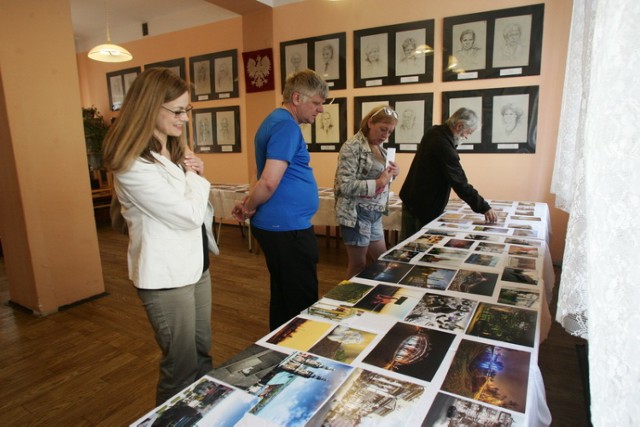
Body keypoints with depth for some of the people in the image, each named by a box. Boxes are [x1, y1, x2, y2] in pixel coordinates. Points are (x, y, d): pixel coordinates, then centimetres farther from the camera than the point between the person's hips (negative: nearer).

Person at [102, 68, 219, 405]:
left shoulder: (174, 152, 9)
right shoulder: (134, 167, -20)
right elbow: (190, 214, -23)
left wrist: (196, 174, -2)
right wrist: (196, 178, -5)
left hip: (195, 263, 9)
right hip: (167, 275, -9)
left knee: (202, 355, 21)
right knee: (181, 368, 8)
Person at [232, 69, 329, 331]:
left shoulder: (276, 121, 16)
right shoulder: (286, 126, -16)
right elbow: (269, 183, -24)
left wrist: (248, 204, 8)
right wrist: (248, 209, -7)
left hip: (277, 226, 10)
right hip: (288, 228, -10)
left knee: (282, 296, 20)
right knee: (303, 303, 2)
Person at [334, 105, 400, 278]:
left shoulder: (378, 147, 11)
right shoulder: (352, 146, -16)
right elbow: (344, 185, -22)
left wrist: (391, 174, -2)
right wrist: (379, 182, -23)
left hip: (375, 214, 9)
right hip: (356, 214, -9)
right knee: (358, 266, 4)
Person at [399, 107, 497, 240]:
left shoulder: (434, 132, 5)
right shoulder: (443, 146, -24)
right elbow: (460, 183, -24)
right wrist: (484, 208, -20)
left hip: (410, 199, 9)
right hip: (424, 206, -9)